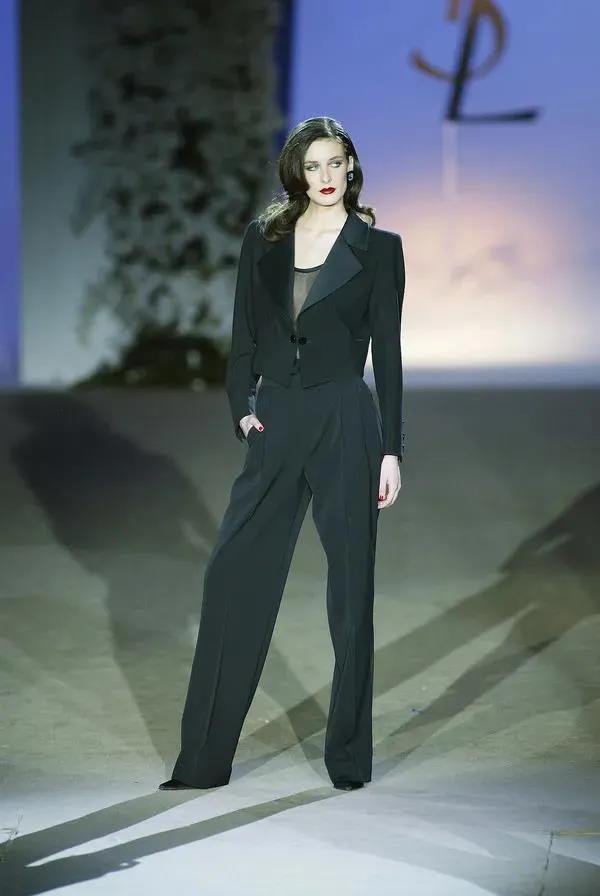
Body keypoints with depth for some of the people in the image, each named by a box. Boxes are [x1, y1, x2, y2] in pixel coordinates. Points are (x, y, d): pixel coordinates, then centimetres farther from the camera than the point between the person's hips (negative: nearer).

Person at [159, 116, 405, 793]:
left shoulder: (378, 247, 0)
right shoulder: (263, 237, 8)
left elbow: (387, 353, -2)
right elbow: (244, 335, 10)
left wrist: (391, 451, -4)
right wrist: (242, 408, -4)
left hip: (345, 421, -3)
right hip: (274, 424, 3)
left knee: (350, 585, 3)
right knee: (234, 577, 0)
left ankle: (349, 755, 15)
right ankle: (203, 759, 8)